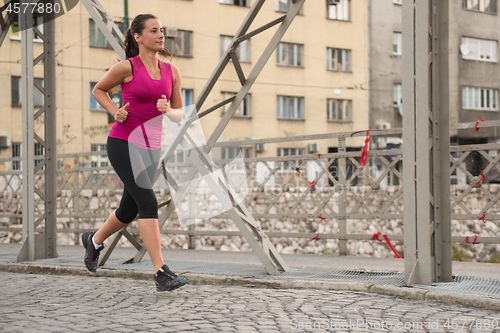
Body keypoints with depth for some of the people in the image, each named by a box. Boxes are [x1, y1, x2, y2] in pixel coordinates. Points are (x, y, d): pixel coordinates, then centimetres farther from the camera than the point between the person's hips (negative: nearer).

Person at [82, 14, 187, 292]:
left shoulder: (171, 71, 5)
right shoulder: (126, 67, -6)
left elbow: (179, 114, 10)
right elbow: (99, 90, 10)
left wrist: (168, 110, -13)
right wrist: (115, 112, -7)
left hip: (150, 149, 6)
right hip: (123, 143, -6)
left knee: (129, 211, 16)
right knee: (149, 204, -19)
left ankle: (95, 240, 46)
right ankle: (162, 274, -19)